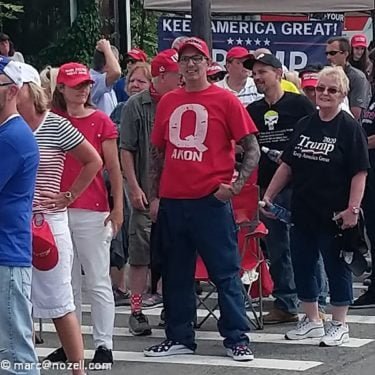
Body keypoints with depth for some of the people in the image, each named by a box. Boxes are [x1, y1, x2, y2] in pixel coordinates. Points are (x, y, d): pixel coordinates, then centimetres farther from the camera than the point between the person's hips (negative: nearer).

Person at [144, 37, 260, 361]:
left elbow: (252, 148, -3)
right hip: (171, 201, 5)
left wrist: (236, 185, -13)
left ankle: (237, 339, 5)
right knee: (176, 274, 11)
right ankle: (179, 337, 21)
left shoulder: (225, 100, -2)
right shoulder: (168, 102, 10)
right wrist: (154, 196, 11)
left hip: (211, 200, -5)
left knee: (225, 272, -1)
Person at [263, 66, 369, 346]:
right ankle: (312, 320, 26)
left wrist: (352, 209, -20)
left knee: (337, 268, 3)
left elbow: (359, 173, -12)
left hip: (334, 215, -6)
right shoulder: (305, 125, 9)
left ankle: (339, 325, 14)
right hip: (302, 212, 6)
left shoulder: (349, 128, -8)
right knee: (302, 266, 12)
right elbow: (287, 165, 14)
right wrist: (268, 195, 9)